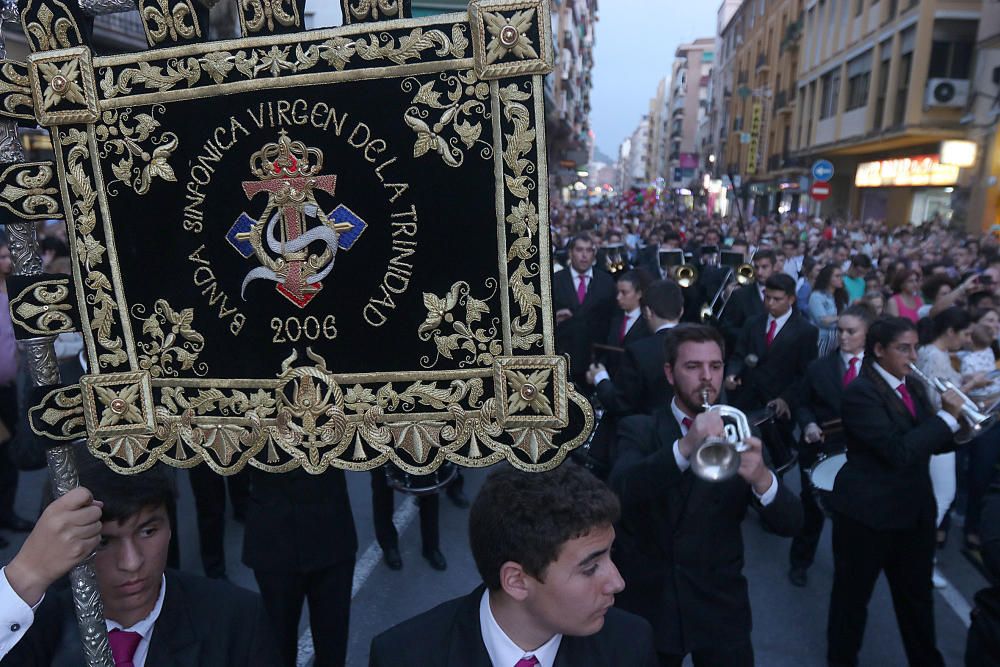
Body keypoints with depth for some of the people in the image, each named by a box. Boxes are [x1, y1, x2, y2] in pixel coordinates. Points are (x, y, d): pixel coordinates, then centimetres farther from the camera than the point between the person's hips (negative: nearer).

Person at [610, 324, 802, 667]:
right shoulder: (638, 429, -6)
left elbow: (790, 523, -9)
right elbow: (621, 489, -25)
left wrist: (762, 479, -30)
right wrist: (685, 448, -40)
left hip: (719, 610, 1)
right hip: (644, 606, -1)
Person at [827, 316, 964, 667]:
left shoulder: (914, 387, 7)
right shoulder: (860, 392, -19)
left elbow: (930, 443, 9)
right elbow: (899, 452, -26)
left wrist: (957, 427, -10)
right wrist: (947, 417, -20)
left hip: (915, 509, 7)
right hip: (868, 511, -7)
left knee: (918, 595, 22)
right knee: (853, 594, 12)